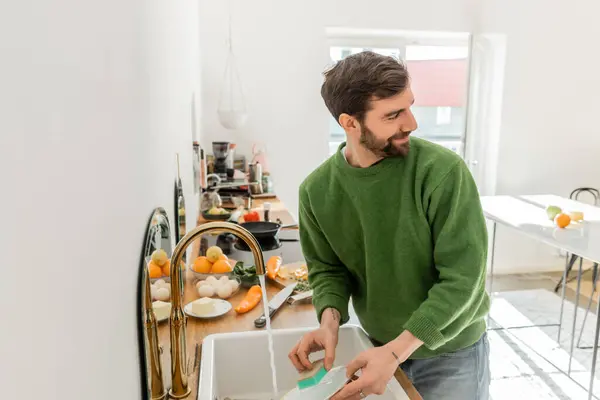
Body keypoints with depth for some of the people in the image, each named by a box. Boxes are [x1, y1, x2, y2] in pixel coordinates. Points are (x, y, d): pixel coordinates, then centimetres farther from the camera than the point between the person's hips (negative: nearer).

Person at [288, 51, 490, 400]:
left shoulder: (442, 170, -24)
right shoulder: (317, 190, -13)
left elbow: (462, 276, -22)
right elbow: (327, 268, -2)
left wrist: (398, 351, -27)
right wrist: (331, 319, -21)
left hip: (451, 353, -2)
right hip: (381, 346, 3)